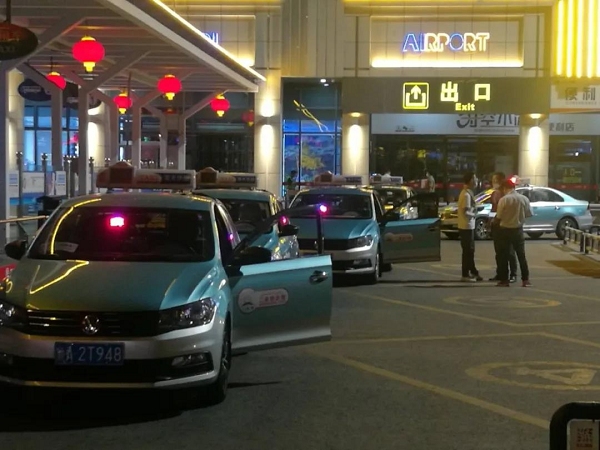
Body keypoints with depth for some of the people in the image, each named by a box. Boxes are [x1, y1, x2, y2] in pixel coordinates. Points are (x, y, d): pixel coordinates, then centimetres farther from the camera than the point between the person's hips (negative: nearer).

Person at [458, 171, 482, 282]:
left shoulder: (467, 192, 13)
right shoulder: (466, 194, -19)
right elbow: (466, 211, -24)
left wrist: (474, 208, 4)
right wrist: (474, 214, -8)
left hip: (469, 226, 10)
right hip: (466, 226, -10)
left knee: (470, 250, 15)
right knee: (468, 251, -4)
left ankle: (473, 273, 23)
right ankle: (466, 275, 2)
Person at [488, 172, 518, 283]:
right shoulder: (494, 194, 15)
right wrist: (490, 224, 16)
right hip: (495, 225, 8)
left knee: (509, 251, -3)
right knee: (498, 251, 11)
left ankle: (513, 275, -1)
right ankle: (500, 273, 16)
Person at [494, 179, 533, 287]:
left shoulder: (504, 199, -13)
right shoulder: (524, 199, -3)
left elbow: (499, 217, -11)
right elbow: (529, 214, 4)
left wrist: (494, 220, 11)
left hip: (505, 229, -3)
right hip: (518, 229, 3)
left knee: (504, 256, 6)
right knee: (521, 255, 9)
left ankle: (504, 279, 6)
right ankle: (525, 280, 8)